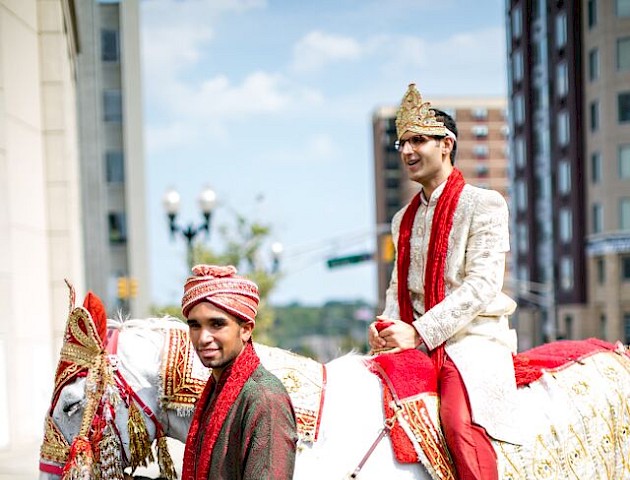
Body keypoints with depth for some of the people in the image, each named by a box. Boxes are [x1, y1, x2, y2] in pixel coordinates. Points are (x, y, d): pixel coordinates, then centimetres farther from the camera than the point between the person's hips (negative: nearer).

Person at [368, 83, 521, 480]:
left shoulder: (484, 205, -3)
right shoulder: (404, 219, 18)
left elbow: (481, 286, -13)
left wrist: (419, 332, -19)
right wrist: (388, 325, -4)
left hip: (472, 339, -7)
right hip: (415, 341, 7)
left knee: (460, 421, -32)